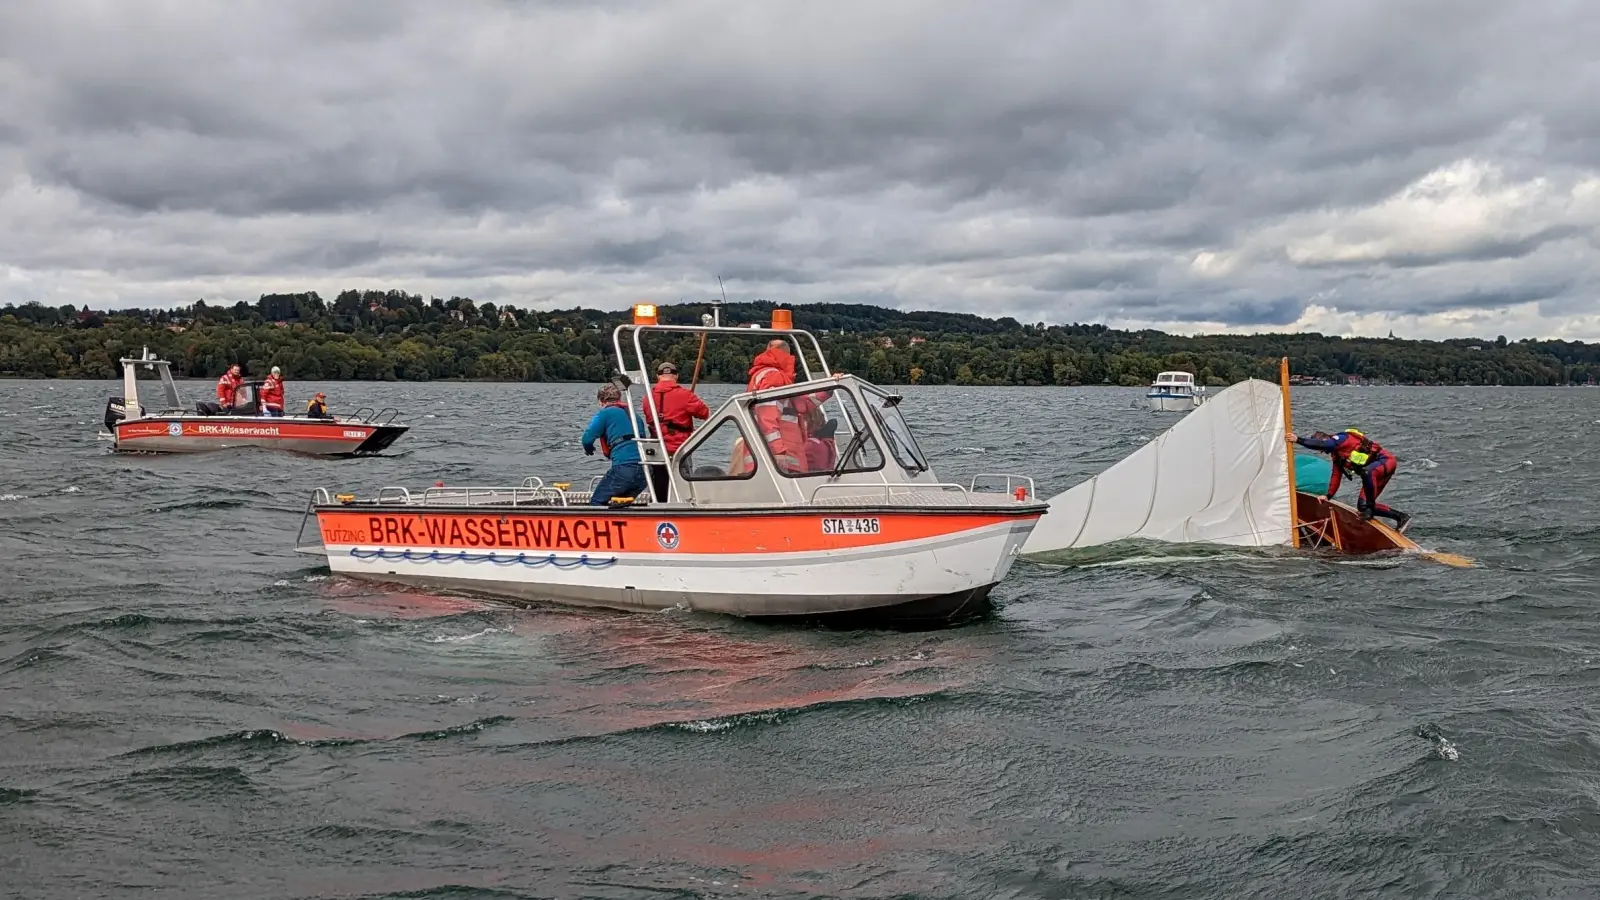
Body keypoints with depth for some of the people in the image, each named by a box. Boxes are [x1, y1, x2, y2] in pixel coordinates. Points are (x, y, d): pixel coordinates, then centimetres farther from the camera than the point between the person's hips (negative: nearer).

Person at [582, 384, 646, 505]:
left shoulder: (605, 413, 6)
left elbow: (587, 438, -4)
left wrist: (589, 450, 20)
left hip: (623, 468, -7)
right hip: (644, 469, 7)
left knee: (597, 502, 6)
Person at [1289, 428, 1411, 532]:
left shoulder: (1341, 438, -15)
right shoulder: (1336, 454, 15)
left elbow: (1324, 444, -34)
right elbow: (1336, 475, 21)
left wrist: (1299, 439, -37)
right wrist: (1328, 496, 17)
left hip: (1386, 461, -10)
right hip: (1374, 471, 10)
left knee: (1367, 471, -43)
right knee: (1362, 506, 3)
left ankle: (1370, 508, -30)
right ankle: (1401, 517, 9)